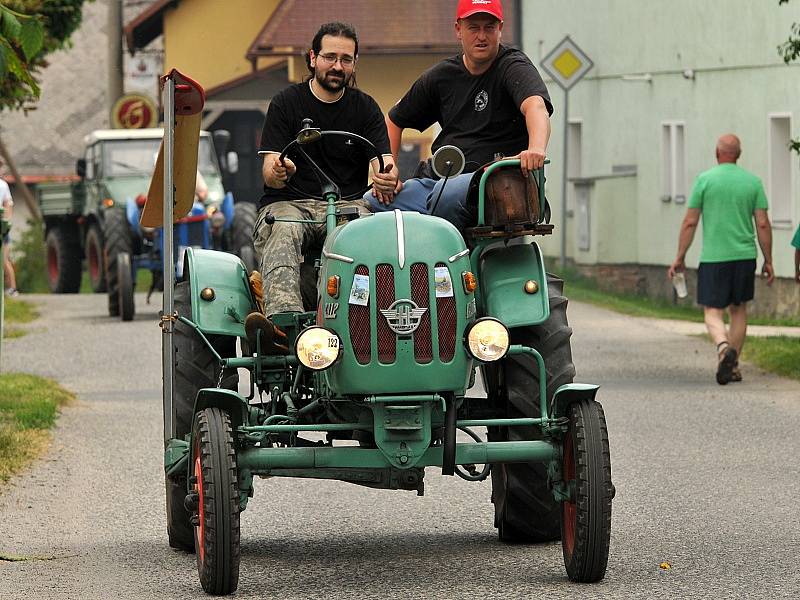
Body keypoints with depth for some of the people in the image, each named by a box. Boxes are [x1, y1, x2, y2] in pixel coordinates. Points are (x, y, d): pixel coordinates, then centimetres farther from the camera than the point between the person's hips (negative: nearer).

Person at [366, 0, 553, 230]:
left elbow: (535, 105, -25)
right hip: (436, 179, 6)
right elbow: (394, 121, 26)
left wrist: (536, 149, -46)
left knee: (447, 195, -38)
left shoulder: (513, 67, -2)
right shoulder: (440, 76, 15)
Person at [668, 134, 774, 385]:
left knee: (713, 312, 1)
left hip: (713, 257, -3)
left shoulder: (705, 179, -4)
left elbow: (690, 222, -4)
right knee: (738, 310, 15)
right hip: (745, 255, 3)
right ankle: (733, 366, 15)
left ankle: (724, 347, -28)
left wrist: (680, 258, 3)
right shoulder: (753, 181, 3)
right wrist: (768, 261, 9)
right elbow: (763, 224, 1)